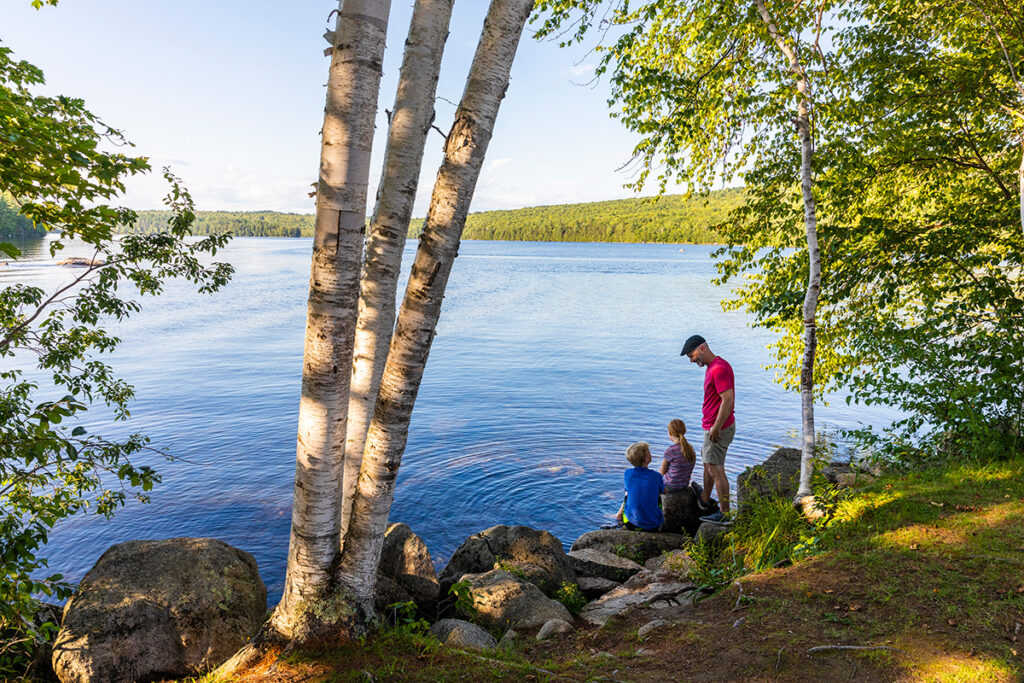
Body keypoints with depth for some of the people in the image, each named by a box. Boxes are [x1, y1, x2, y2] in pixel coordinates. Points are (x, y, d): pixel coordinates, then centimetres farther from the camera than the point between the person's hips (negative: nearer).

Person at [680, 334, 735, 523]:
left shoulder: (719, 369, -22)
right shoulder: (713, 367, 11)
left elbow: (728, 400, -27)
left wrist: (715, 428, -24)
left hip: (718, 429, -11)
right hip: (712, 426, 11)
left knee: (715, 469, -4)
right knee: (707, 462, 23)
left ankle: (724, 513, 4)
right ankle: (704, 500, 38)